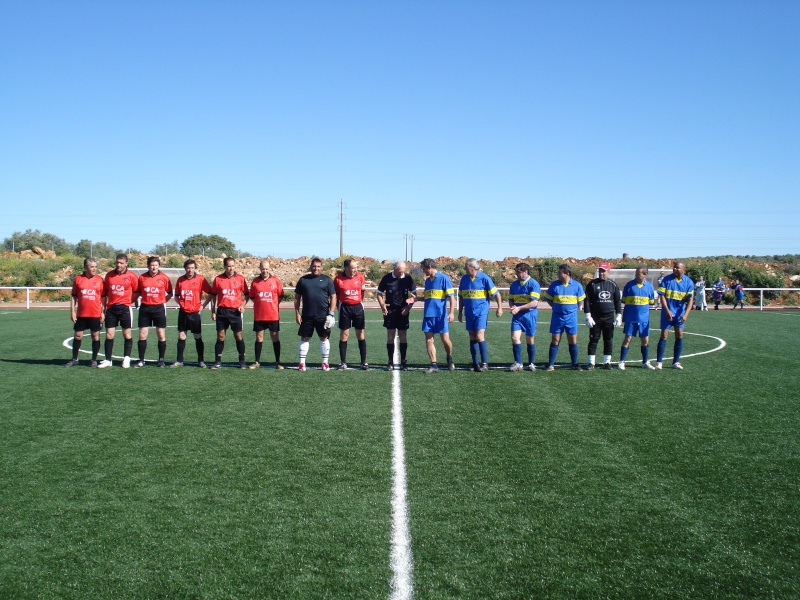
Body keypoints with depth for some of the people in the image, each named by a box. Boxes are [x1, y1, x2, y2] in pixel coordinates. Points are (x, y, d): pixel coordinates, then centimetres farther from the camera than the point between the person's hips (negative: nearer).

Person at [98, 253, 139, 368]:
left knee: (127, 334, 2)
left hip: (125, 308, -3)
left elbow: (137, 292, 3)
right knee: (109, 334, 3)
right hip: (111, 308, 3)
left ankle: (126, 359, 11)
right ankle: (108, 360, 10)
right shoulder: (109, 275, 7)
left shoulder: (131, 276, -3)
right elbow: (105, 291, 17)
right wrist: (104, 305, 12)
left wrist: (129, 301, -2)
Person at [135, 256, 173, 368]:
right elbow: (138, 292, 14)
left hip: (159, 308, -1)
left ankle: (161, 360, 12)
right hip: (145, 308, 1)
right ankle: (141, 360, 10)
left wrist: (163, 301, 0)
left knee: (161, 335, 1)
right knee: (142, 335, 2)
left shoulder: (164, 278, -2)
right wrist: (146, 298, 2)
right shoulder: (142, 277, 2)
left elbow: (170, 293, 8)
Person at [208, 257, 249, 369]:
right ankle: (218, 362, 11)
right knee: (220, 337, 4)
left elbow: (247, 294, 7)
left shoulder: (240, 278, 0)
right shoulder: (218, 279, 3)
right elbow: (213, 295, 10)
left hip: (235, 311, -1)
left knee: (238, 336, 1)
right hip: (222, 311, 1)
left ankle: (242, 362, 9)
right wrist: (213, 311, 6)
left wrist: (243, 305, -8)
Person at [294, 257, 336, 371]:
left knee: (324, 338, 4)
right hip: (307, 316, 1)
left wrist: (331, 313, -6)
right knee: (304, 338, 3)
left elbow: (333, 297, 2)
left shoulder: (327, 280, 3)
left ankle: (325, 362, 13)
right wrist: (297, 313, 3)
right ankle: (302, 362, 10)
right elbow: (297, 297, 10)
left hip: (323, 316, -1)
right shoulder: (303, 280, 7)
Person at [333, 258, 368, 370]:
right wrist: (338, 305, -2)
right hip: (344, 308, -2)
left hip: (358, 307, 2)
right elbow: (335, 294, 3)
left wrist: (361, 301, 9)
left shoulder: (360, 276, 0)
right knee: (344, 335, 4)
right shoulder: (338, 279, -6)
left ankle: (364, 362, 11)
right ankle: (343, 362, 12)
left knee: (360, 335, 5)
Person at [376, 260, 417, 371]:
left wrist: (409, 306, -9)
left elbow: (414, 294, 5)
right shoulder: (386, 278, -4)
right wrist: (382, 305, -13)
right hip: (390, 311, -1)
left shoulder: (408, 278, -2)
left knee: (403, 336, 5)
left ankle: (403, 361, 13)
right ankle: (390, 362, 10)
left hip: (403, 311, 1)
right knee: (390, 336, 2)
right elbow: (379, 294, 3)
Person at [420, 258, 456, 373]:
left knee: (445, 339, -2)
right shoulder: (427, 280, 15)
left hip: (441, 315, -6)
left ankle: (450, 360, 23)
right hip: (428, 315, 6)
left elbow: (451, 296, -8)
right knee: (429, 339, 0)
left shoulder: (443, 278, -6)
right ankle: (434, 365, 4)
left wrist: (451, 312, -15)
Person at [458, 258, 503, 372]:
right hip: (469, 313, 5)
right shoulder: (464, 279, 6)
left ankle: (485, 363, -6)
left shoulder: (484, 278, -9)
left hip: (481, 312, -5)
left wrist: (500, 308, -5)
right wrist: (460, 313, 16)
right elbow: (461, 297, 16)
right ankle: (475, 364, 12)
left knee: (479, 336, -13)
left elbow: (496, 294, -3)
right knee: (472, 337, 6)